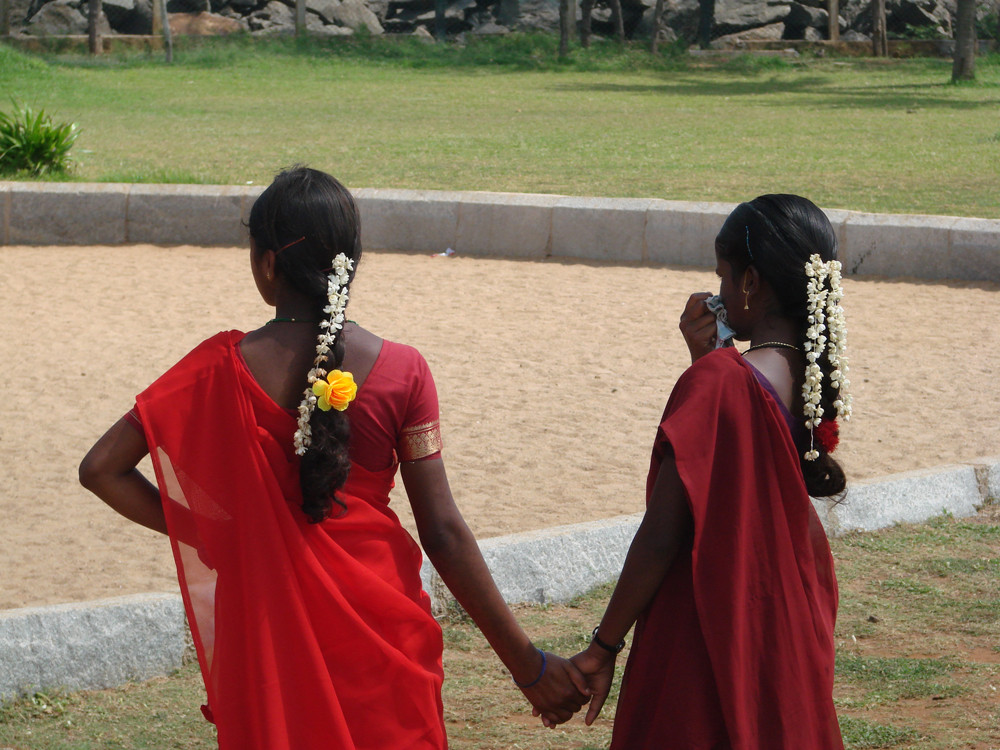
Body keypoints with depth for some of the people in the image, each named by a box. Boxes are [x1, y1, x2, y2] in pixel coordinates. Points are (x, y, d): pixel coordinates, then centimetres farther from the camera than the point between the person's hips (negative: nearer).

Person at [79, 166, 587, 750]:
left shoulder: (223, 368, -9)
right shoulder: (401, 372, -10)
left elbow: (101, 469, -8)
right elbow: (443, 532, -10)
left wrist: (204, 532, 1)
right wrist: (527, 663, -4)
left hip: (266, 626, 0)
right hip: (379, 630, 0)